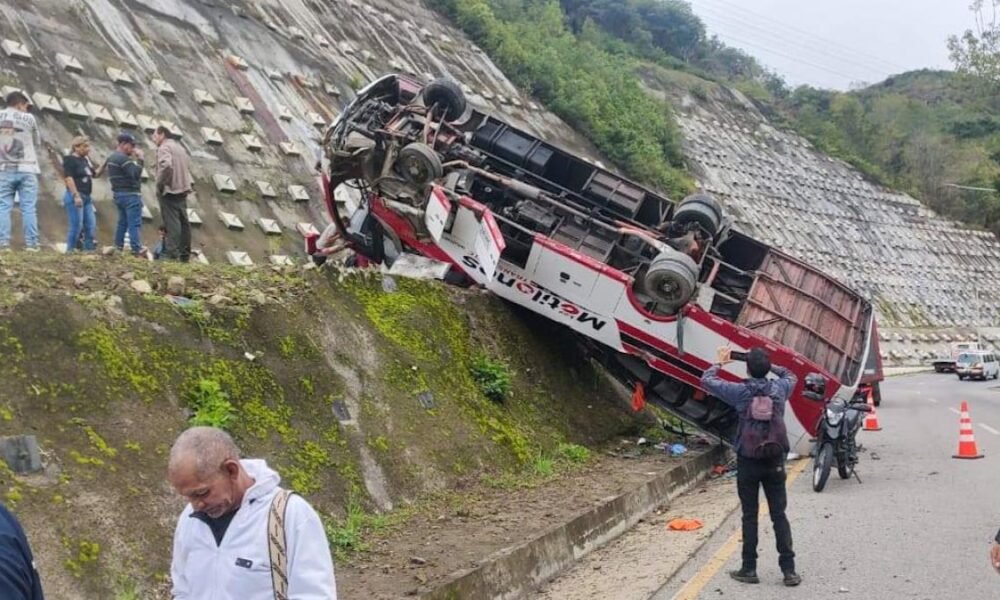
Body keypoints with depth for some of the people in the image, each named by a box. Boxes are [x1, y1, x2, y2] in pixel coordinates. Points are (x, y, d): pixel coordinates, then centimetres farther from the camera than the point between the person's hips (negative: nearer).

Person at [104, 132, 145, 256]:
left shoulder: (111, 158, 17)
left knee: (122, 222, 16)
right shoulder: (123, 158, -16)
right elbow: (136, 174, -23)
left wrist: (134, 159, 10)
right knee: (134, 223, -12)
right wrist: (140, 160, -15)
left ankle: (118, 247, 18)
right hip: (130, 194, -10)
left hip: (118, 194, 10)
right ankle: (136, 249, -17)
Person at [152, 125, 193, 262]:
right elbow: (188, 165, 22)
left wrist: (160, 183, -17)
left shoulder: (164, 148, -10)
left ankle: (172, 253, -16)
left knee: (171, 221, -12)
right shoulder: (179, 147, 19)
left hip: (169, 190, -9)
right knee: (183, 221, 9)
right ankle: (185, 254, 12)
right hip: (182, 189, 9)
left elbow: (166, 166, -26)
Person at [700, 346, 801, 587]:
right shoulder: (779, 389, -3)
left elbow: (706, 380, 2)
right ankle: (789, 569, 7)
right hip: (775, 462, 2)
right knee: (779, 516, 8)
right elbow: (790, 375, 22)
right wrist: (767, 364, 22)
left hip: (747, 463, -2)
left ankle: (749, 569, 12)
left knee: (750, 516, 8)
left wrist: (719, 362, 18)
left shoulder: (740, 392, -10)